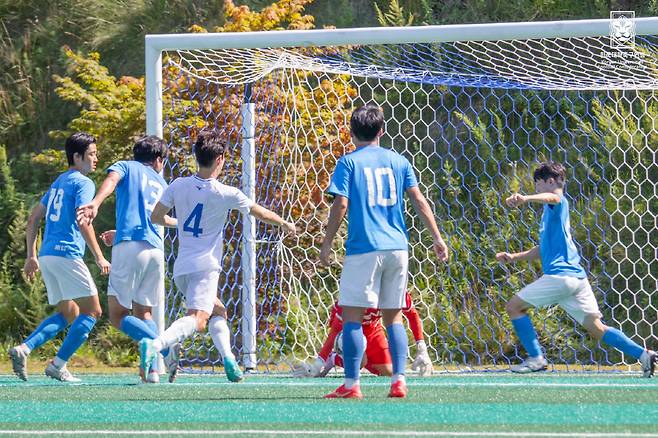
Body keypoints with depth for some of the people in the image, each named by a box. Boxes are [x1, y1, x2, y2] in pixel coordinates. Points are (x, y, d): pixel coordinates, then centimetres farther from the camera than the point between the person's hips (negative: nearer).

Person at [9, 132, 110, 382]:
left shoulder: (59, 183, 21)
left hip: (47, 256, 9)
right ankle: (58, 365, -10)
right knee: (91, 310, -2)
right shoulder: (83, 183, -6)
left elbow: (34, 219, 22)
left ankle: (24, 349, -1)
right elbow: (83, 222, -19)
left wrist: (32, 256, 23)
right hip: (67, 254, -9)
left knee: (68, 314, 16)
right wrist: (99, 257, -17)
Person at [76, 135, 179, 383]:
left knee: (118, 316, -1)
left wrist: (95, 204, -30)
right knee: (143, 313, 16)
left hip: (129, 246, -5)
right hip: (156, 249, 5)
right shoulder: (160, 183, 25)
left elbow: (111, 180, -12)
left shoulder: (126, 167, 12)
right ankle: (153, 370, -3)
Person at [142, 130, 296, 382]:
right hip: (205, 266, -7)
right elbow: (260, 213, 7)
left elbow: (156, 217, 9)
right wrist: (285, 224, 25)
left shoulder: (178, 186, 3)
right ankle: (154, 345, -41)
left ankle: (228, 358, 9)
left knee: (218, 312, 24)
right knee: (197, 319, -19)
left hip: (181, 267, 7)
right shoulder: (226, 194, -7)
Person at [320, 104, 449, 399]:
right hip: (397, 247, 4)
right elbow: (419, 200, 8)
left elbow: (341, 204, -8)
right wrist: (437, 238, 13)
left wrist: (327, 244, -1)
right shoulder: (398, 161, 11)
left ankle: (351, 384, -5)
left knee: (352, 315, 0)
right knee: (394, 316, 11)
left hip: (363, 248, -4)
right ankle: (398, 380, 2)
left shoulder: (349, 162, 0)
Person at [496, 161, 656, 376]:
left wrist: (525, 198, -48)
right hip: (577, 276, 9)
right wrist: (514, 257, 27)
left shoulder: (558, 203, -2)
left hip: (559, 275, -9)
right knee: (597, 329, 4)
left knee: (514, 306, 1)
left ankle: (536, 358, -3)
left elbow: (552, 197, -30)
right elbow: (543, 249, 35)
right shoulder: (549, 212, 27)